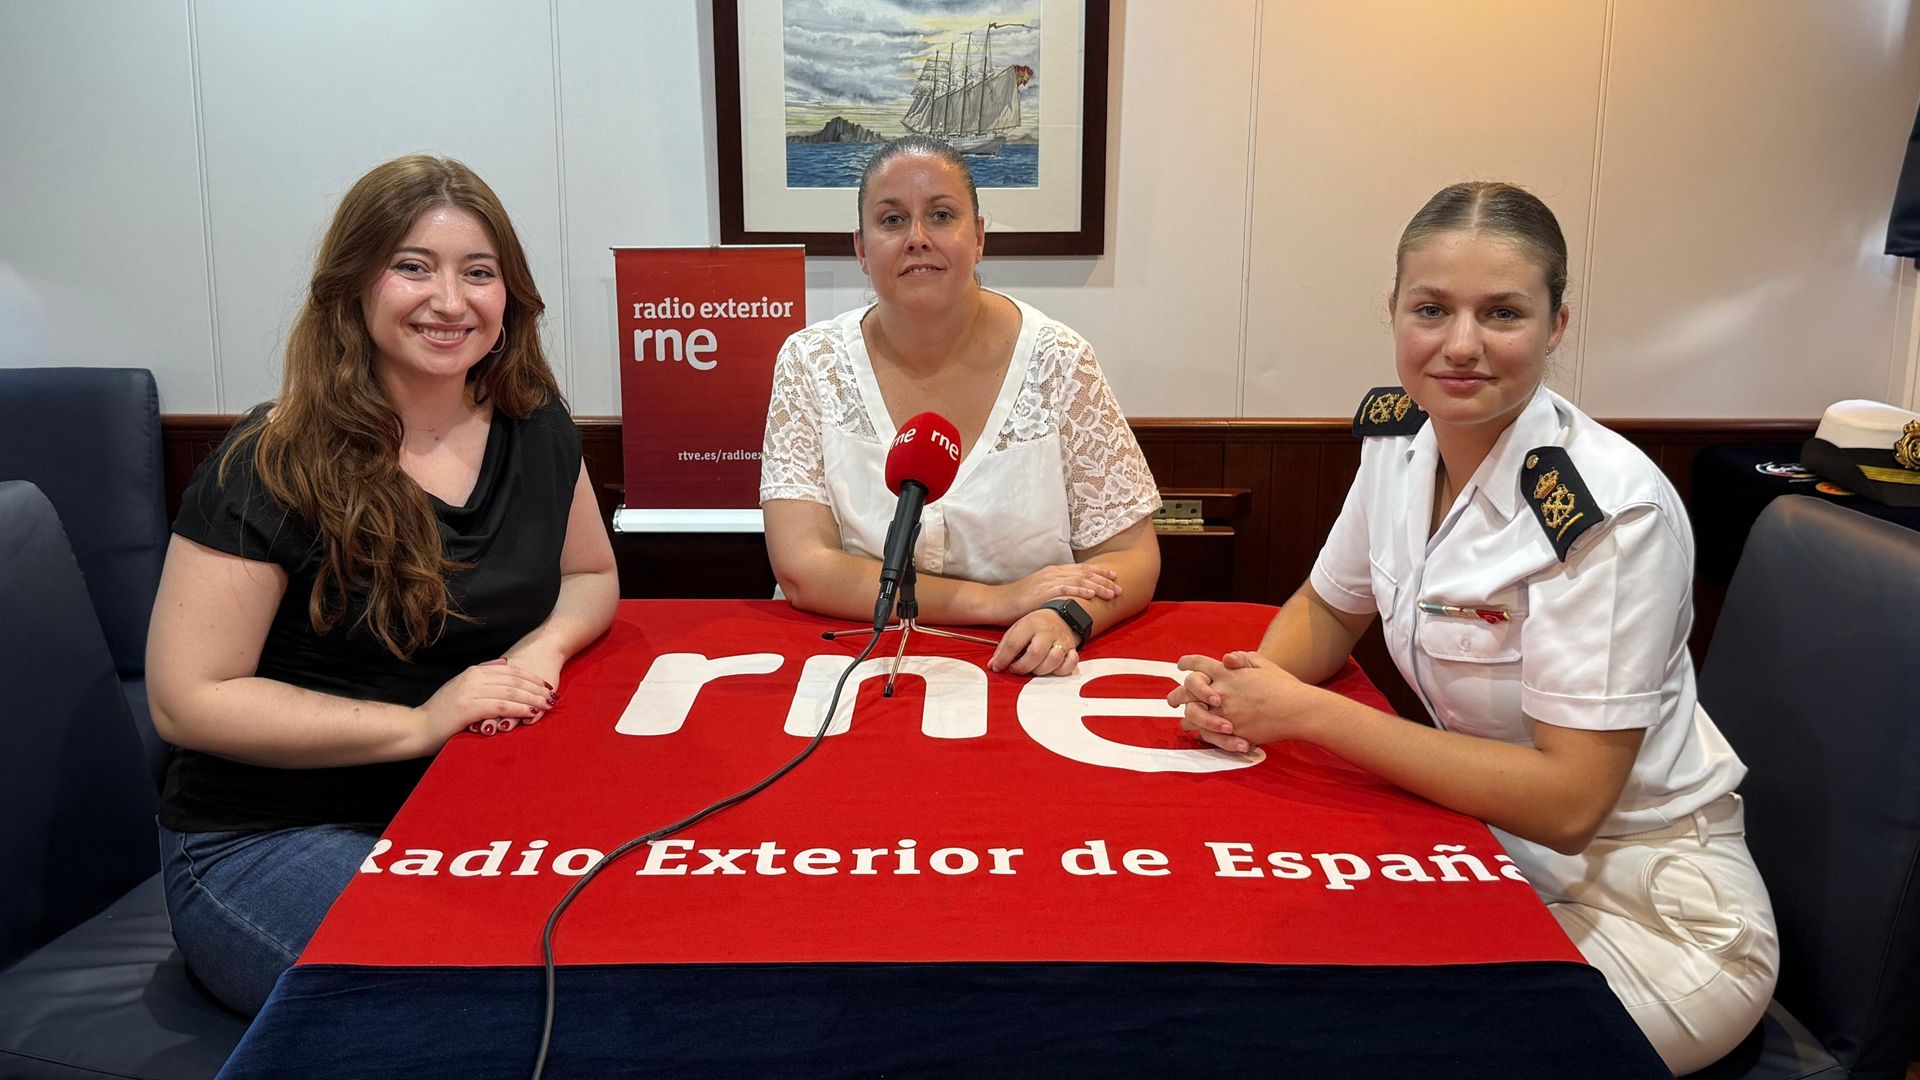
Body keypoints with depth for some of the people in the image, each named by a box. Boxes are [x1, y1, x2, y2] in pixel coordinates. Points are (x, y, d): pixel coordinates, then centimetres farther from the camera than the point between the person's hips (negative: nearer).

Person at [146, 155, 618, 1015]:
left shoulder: (534, 430, 3)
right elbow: (188, 701, -14)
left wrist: (546, 646, -7)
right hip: (267, 840, -5)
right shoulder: (273, 469, -13)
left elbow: (590, 574, 17)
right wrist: (419, 724, -21)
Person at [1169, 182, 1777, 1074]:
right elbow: (1329, 608, 11)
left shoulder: (1609, 509, -26)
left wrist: (1305, 714, -26)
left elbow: (1566, 803, -26)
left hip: (1642, 913, -6)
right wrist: (1249, 684, -12)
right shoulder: (1397, 430, -6)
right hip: (1493, 849, 6)